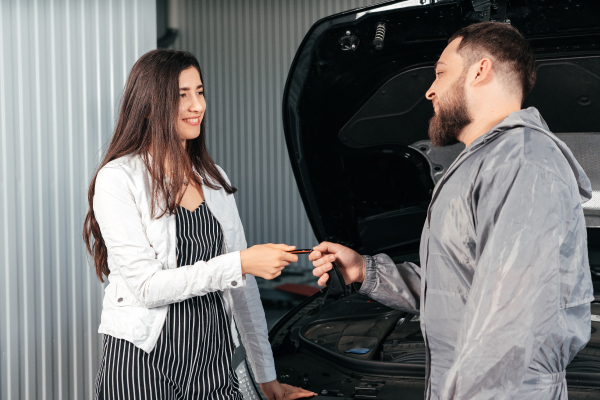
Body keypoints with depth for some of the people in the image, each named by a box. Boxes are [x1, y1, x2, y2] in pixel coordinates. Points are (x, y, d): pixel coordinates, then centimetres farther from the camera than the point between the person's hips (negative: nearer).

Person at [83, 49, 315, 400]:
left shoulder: (214, 179, 12)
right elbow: (146, 286, -16)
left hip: (214, 362, 5)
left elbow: (243, 284, 12)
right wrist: (241, 263, -21)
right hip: (143, 364, -5)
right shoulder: (118, 179, -8)